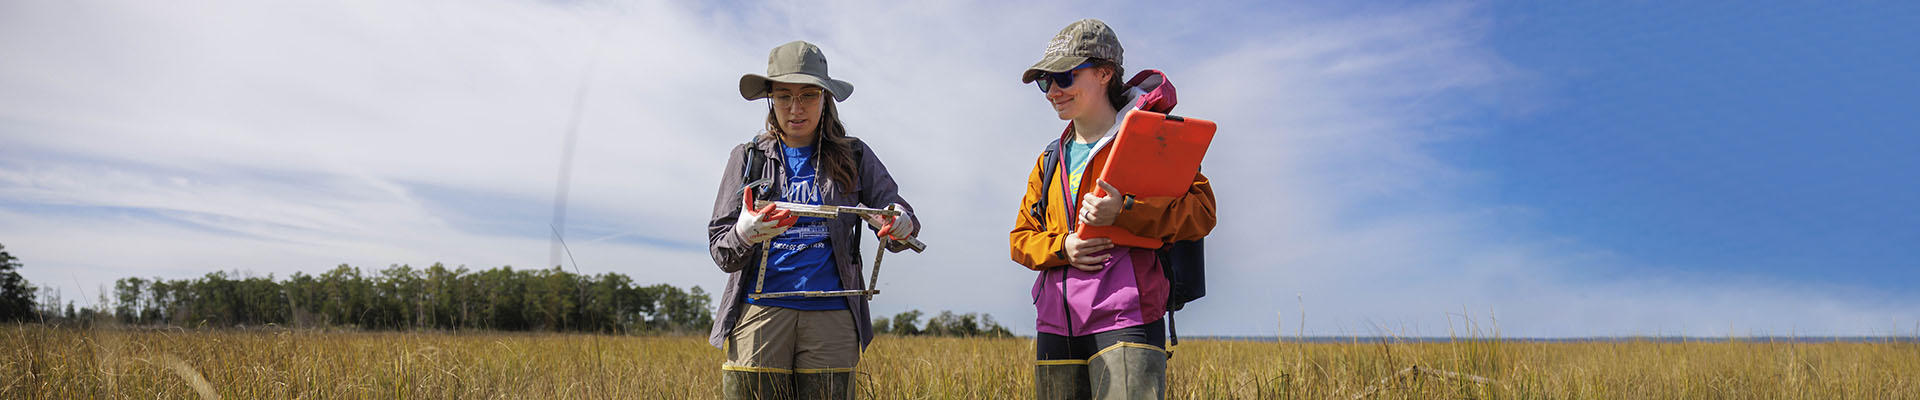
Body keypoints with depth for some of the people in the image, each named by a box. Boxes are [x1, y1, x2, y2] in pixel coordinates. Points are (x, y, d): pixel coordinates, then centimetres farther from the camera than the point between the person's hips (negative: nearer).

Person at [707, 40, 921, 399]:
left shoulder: (854, 157, 10)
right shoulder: (748, 157, 9)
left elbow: (895, 210, 6)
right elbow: (720, 249, 4)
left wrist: (902, 225, -19)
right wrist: (744, 234, -20)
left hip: (830, 317, 1)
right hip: (759, 313, 0)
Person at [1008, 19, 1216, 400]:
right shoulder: (1051, 160, 19)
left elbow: (1202, 211, -8)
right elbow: (1020, 238, 18)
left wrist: (1124, 211, -21)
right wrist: (1062, 248, -4)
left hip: (1125, 324, -6)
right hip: (1056, 327, 6)